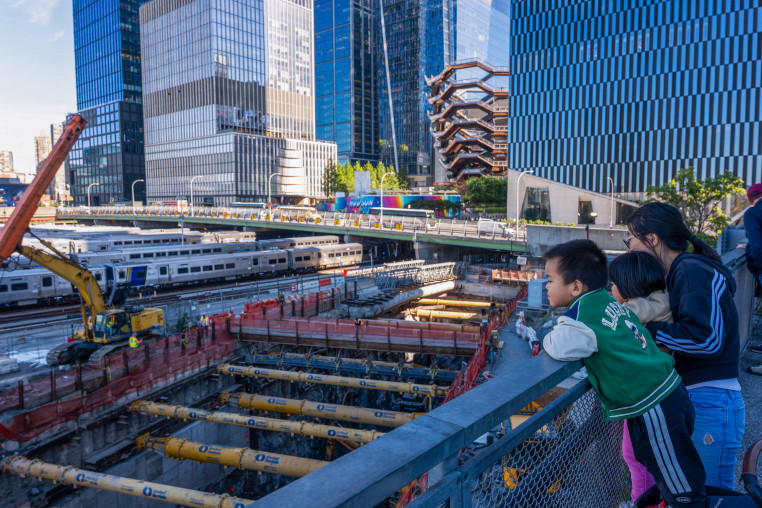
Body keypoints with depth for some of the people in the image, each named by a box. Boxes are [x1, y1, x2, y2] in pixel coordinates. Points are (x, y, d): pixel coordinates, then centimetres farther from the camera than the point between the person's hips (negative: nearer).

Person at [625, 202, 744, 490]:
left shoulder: (692, 270, -15)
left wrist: (647, 330, -19)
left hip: (709, 402, -9)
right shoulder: (680, 271, 13)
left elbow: (706, 337, -25)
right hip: (690, 399, 9)